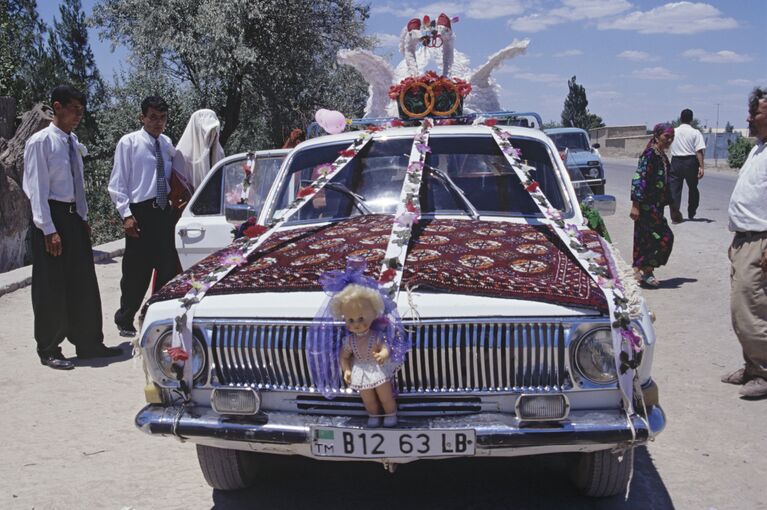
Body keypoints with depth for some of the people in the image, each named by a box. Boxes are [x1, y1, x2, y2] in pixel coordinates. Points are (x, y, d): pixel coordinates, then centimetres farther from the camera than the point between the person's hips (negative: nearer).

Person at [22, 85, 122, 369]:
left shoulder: (74, 142, 11)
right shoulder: (41, 141, -11)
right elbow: (36, 189, -14)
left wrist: (84, 218, 13)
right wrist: (49, 230, -18)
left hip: (75, 216, 7)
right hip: (52, 216, -7)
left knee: (84, 284, 12)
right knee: (50, 288, 1)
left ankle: (89, 344, 23)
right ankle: (48, 351, 13)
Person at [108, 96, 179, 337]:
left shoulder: (167, 143, 11)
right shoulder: (129, 142, -3)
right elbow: (117, 183, -5)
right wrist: (126, 215, -13)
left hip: (164, 211, 5)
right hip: (140, 212, -5)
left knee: (168, 268, 8)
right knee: (136, 271, 1)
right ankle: (125, 321, 19)